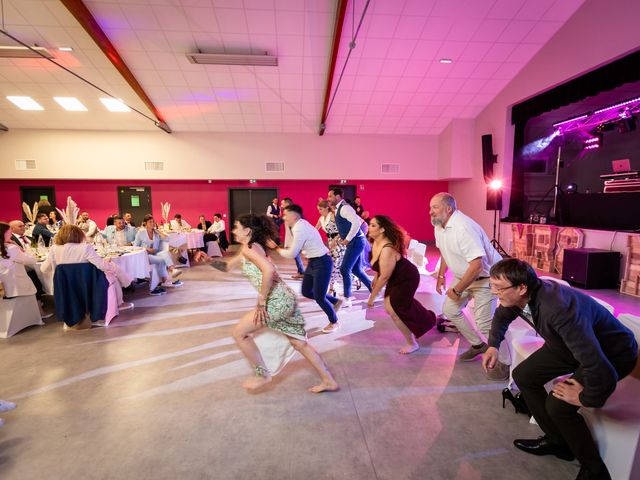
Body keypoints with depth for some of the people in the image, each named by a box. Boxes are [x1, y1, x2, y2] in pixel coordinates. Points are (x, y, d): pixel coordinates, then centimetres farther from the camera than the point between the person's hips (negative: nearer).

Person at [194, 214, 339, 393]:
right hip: (286, 299, 10)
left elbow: (268, 270, -27)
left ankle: (262, 375, 18)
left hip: (277, 301, -10)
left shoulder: (248, 248, -10)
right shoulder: (247, 249, 20)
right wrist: (209, 260, 11)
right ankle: (329, 382, 25)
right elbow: (227, 266, 28)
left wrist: (261, 301, -20)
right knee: (300, 344, 18)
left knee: (239, 333, 6)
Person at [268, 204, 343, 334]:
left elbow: (292, 254, -18)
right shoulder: (299, 225, 6)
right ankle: (335, 301, 33)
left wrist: (276, 248, -6)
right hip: (313, 261, 10)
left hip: (322, 263, -10)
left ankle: (334, 322, 22)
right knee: (306, 291, 15)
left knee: (318, 297, -3)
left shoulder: (300, 229, -24)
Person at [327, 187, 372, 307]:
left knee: (344, 270, -8)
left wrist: (347, 239, -24)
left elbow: (357, 222, -30)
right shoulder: (339, 209, 15)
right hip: (354, 242, 10)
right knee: (356, 270, 16)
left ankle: (347, 299, 3)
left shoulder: (344, 208, -17)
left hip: (355, 242, -10)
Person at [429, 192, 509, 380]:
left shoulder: (463, 228, -32)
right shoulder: (439, 225, -1)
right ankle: (478, 344, 30)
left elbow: (477, 266, -36)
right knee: (449, 310, 11)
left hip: (484, 277, -9)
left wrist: (457, 290, -26)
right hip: (463, 275, 9)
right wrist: (441, 276, 15)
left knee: (484, 322, -10)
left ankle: (506, 364, 13)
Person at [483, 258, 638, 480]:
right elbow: (502, 316, 9)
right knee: (523, 376, 5)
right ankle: (557, 440, 23)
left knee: (557, 404, -21)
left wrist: (586, 399, -23)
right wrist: (493, 345, -2)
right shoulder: (519, 296, -17)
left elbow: (600, 369, -42)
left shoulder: (559, 310, -43)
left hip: (612, 353, -8)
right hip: (568, 344, 8)